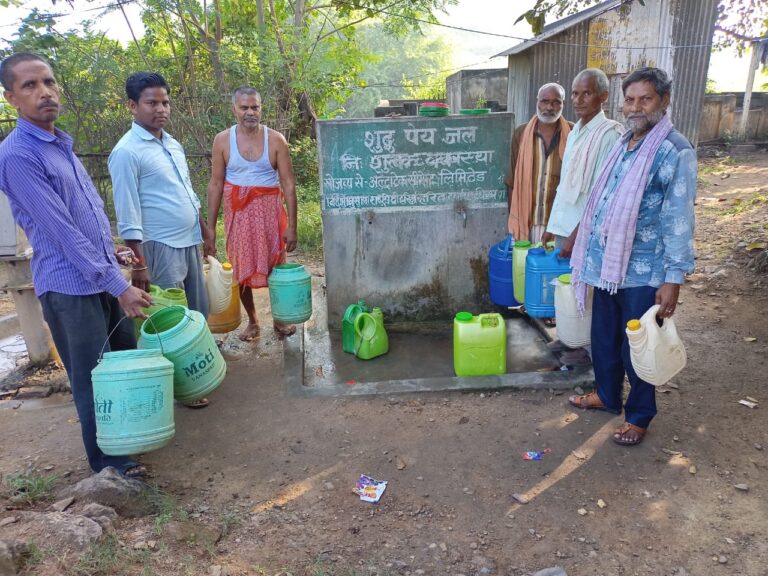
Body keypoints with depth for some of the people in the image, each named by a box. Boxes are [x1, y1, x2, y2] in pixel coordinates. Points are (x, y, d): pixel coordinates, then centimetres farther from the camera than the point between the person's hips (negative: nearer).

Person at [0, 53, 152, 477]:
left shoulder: (61, 144, 12)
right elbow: (62, 232, -21)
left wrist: (114, 259, 17)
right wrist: (119, 285, -20)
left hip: (103, 278, 8)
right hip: (69, 287, -8)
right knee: (92, 378, 5)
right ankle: (106, 460, 24)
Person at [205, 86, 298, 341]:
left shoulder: (275, 140, -6)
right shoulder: (222, 140, -2)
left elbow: (289, 184, -5)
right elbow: (215, 185, 1)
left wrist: (291, 225, -10)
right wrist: (210, 227, -1)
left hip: (269, 210, -1)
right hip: (238, 212, 1)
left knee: (275, 266, 5)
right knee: (241, 270, 8)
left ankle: (279, 318, 26)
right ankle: (252, 321, 27)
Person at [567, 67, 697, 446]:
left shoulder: (676, 152, -14)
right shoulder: (622, 144, 8)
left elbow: (678, 221, -16)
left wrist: (673, 279, -18)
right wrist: (588, 249, 18)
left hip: (642, 272, -7)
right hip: (606, 263, 7)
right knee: (603, 337, 19)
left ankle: (639, 416, 27)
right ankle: (606, 395, 40)